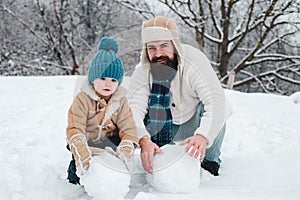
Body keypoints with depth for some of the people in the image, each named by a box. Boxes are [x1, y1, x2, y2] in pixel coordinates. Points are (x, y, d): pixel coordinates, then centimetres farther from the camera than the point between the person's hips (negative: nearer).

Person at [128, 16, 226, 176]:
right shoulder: (142, 71, -19)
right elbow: (135, 108, -31)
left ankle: (210, 160, -8)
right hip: (166, 129, 3)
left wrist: (202, 136, -56)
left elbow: (215, 100, -40)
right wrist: (144, 140, -52)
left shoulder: (194, 60, -28)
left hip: (194, 126, -3)